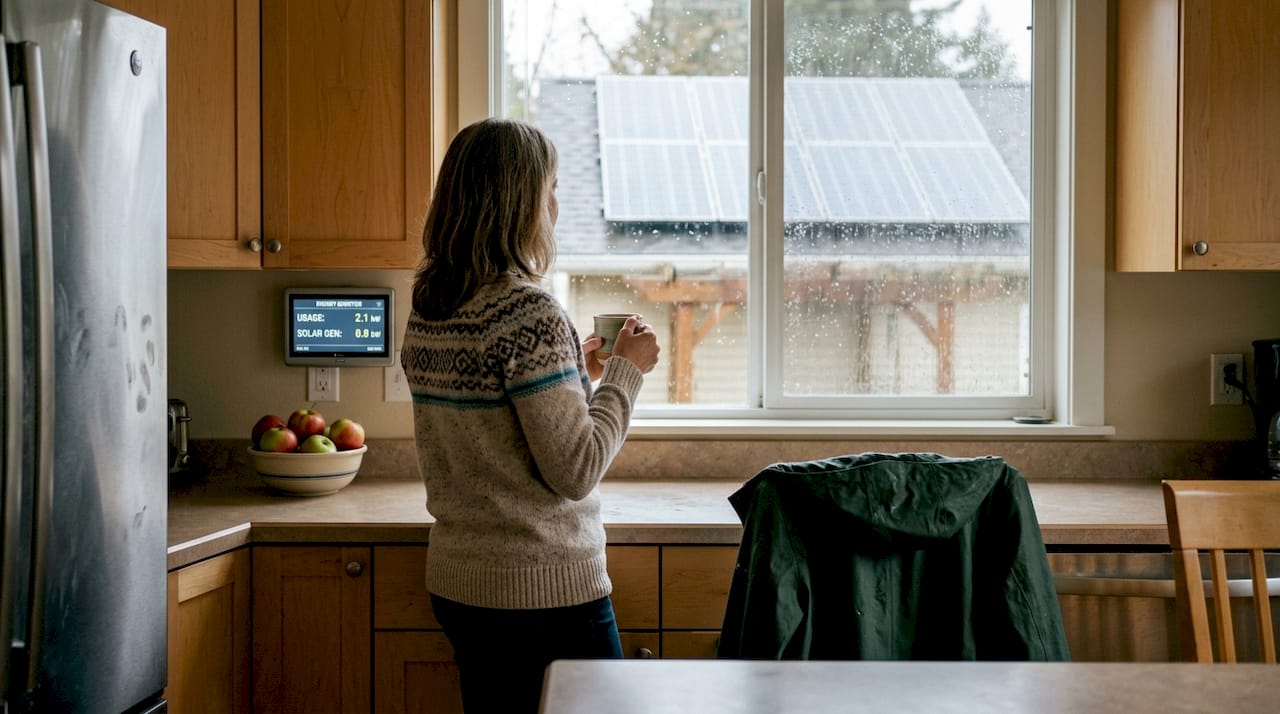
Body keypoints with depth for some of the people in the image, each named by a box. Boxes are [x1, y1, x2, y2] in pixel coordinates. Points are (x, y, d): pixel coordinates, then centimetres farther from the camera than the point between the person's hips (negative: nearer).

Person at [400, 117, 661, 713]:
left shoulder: (426, 312, 5)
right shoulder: (529, 312, -20)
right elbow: (576, 470, -19)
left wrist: (573, 371, 15)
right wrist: (626, 371, -8)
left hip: (456, 583, 8)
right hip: (545, 590, -8)